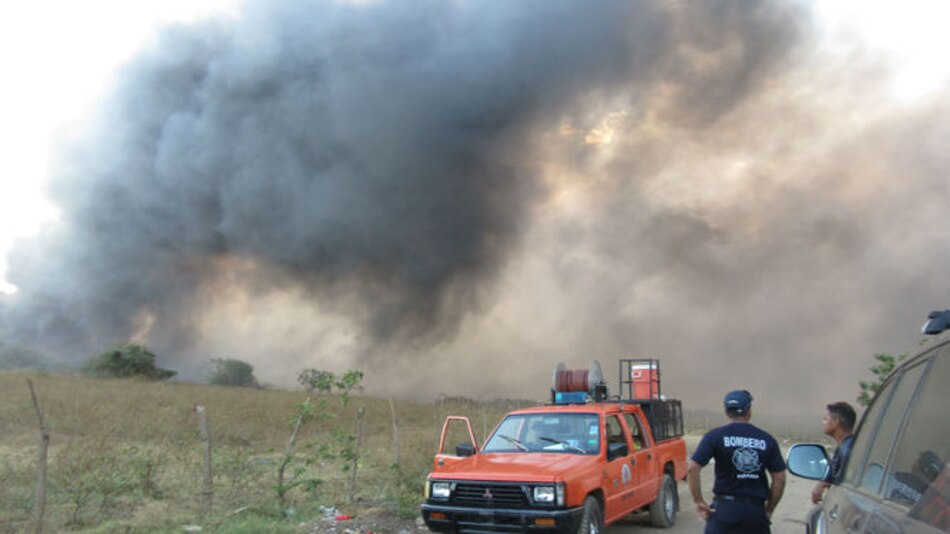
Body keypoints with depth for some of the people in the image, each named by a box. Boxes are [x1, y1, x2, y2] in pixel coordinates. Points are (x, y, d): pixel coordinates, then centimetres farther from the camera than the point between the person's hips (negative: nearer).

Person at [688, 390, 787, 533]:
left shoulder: (715, 436, -4)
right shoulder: (767, 440, 3)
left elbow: (692, 469, -12)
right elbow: (779, 479, 3)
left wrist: (699, 501, -3)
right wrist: (769, 510, 13)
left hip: (725, 507, -2)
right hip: (756, 511, 2)